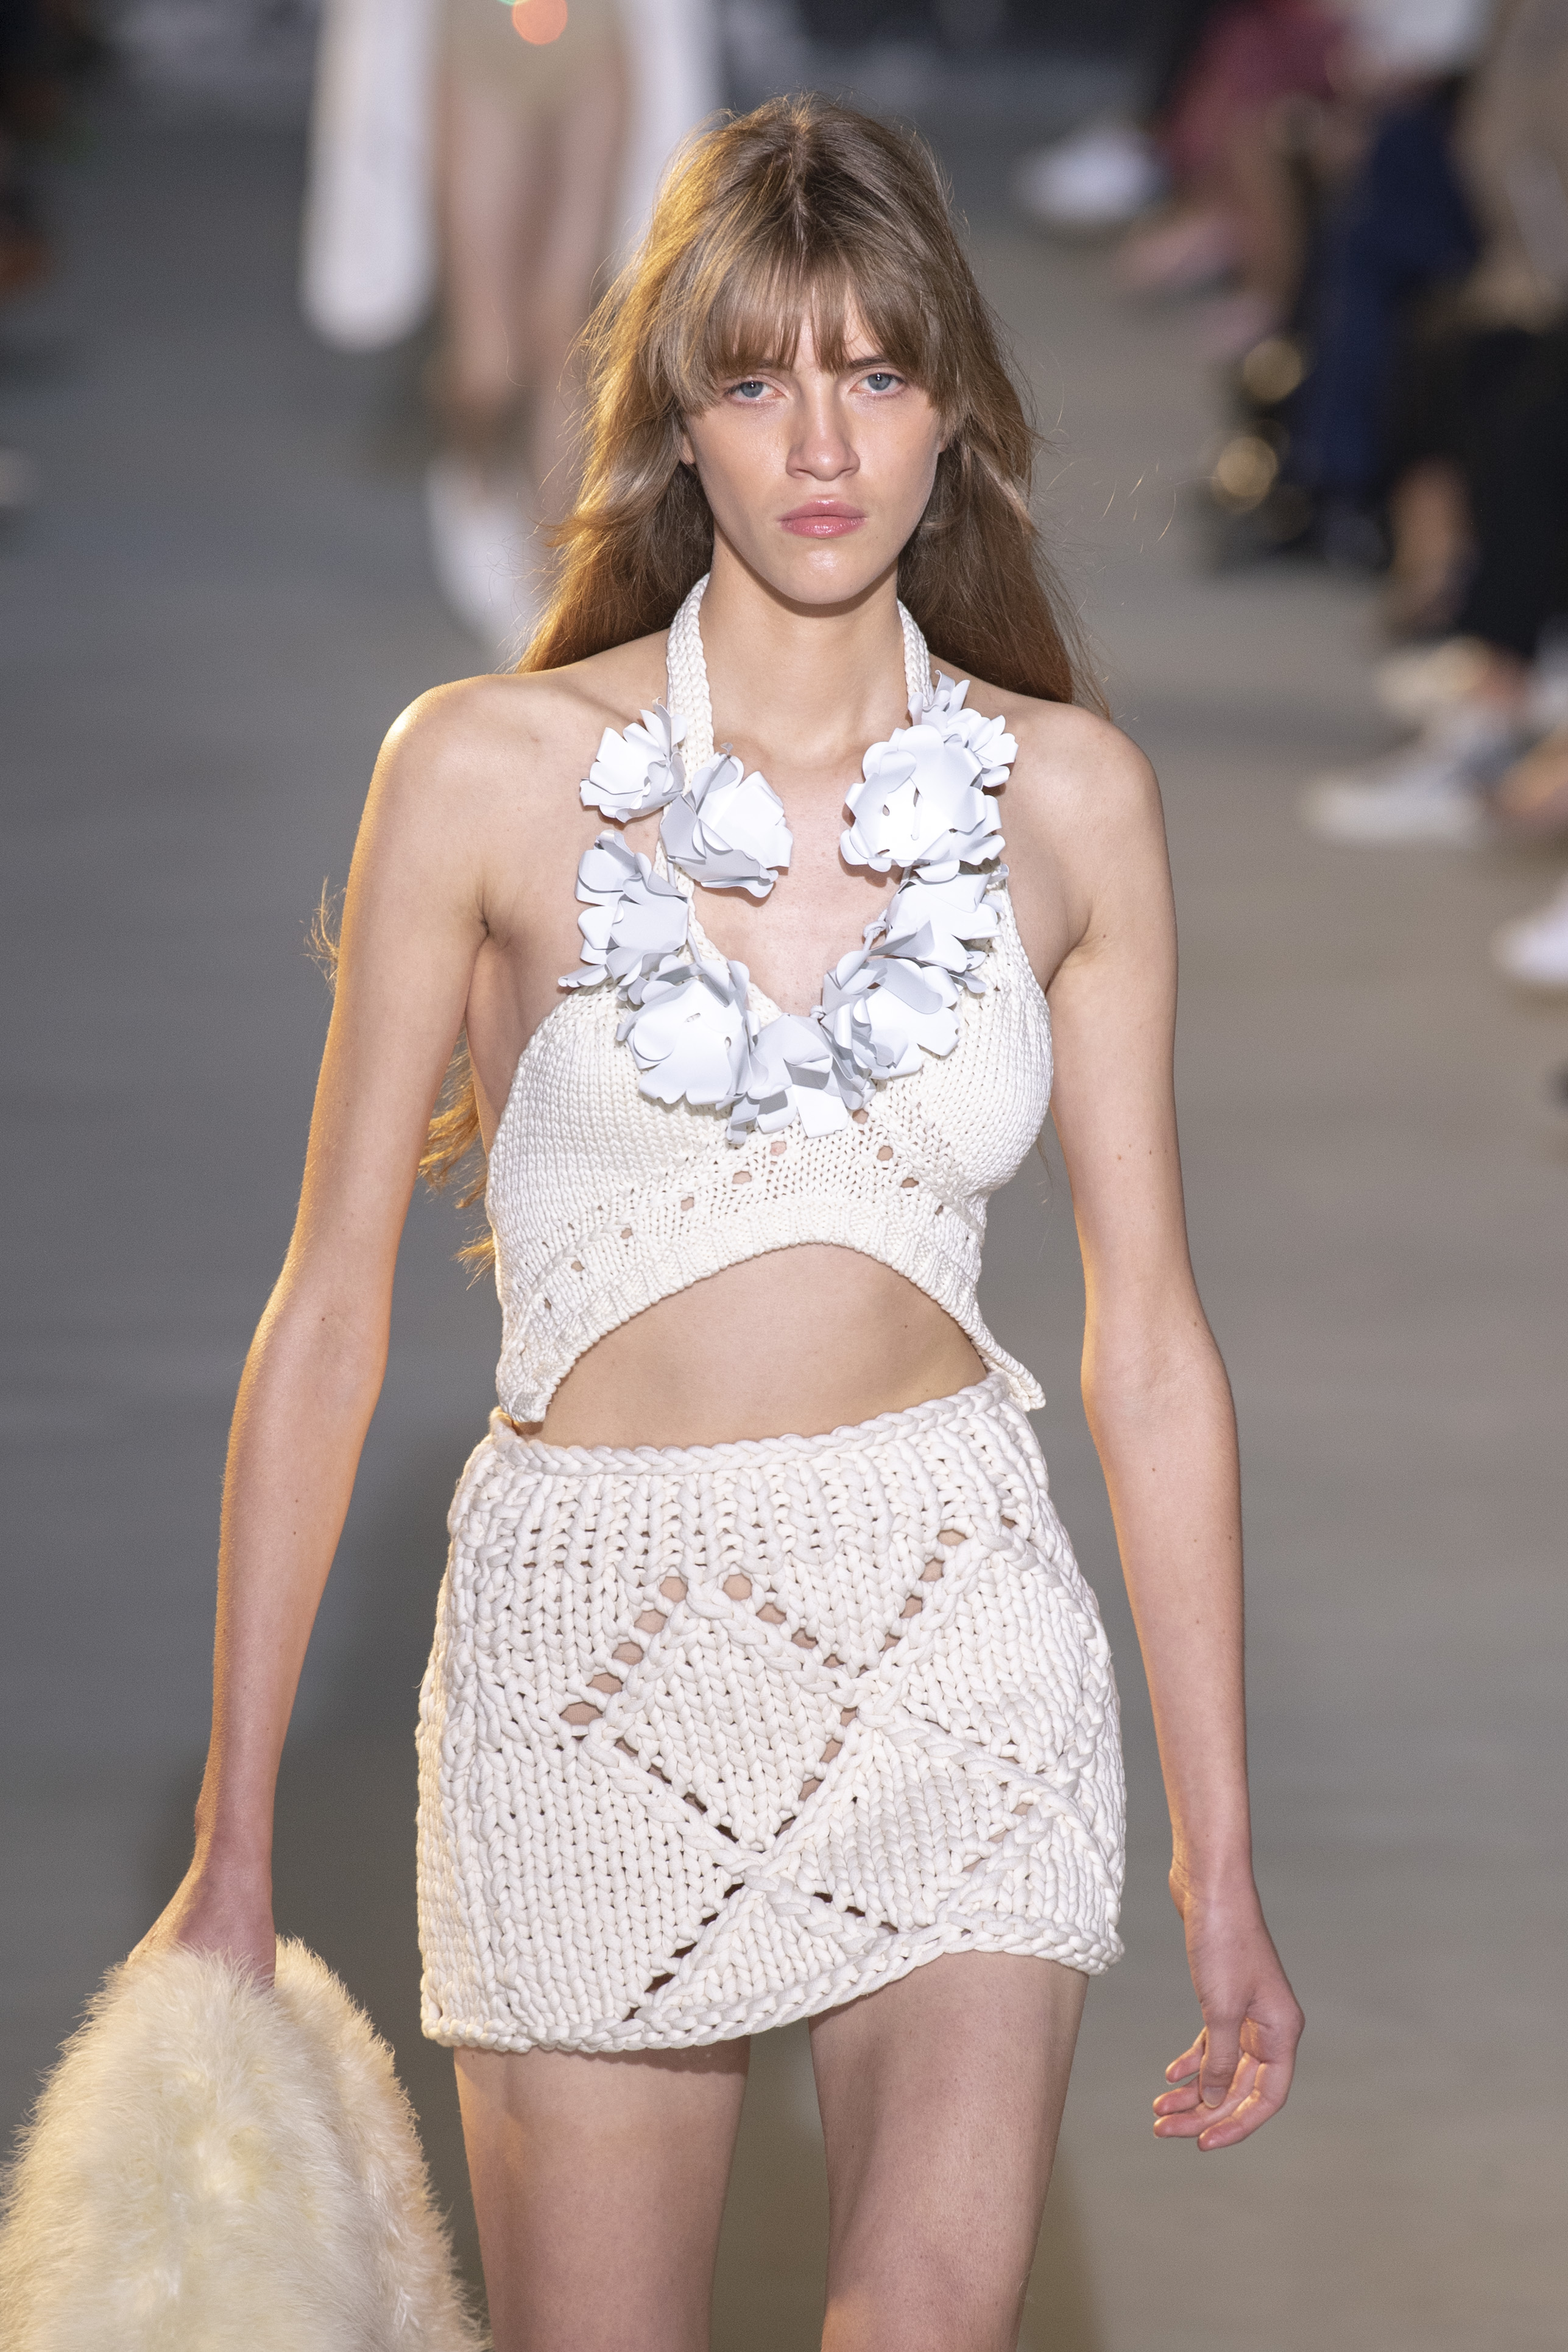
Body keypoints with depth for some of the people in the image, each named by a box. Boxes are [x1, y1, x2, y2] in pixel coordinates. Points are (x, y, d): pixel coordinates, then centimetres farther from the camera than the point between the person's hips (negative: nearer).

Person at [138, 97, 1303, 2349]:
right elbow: (330, 1307, 1)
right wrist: (233, 1843, -1)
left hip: (956, 1644, 1)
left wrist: (1221, 1852, 7)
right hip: (590, 1653, -1)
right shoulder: (491, 769, -2)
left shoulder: (1067, 793, 4)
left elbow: (1150, 1338, 8)